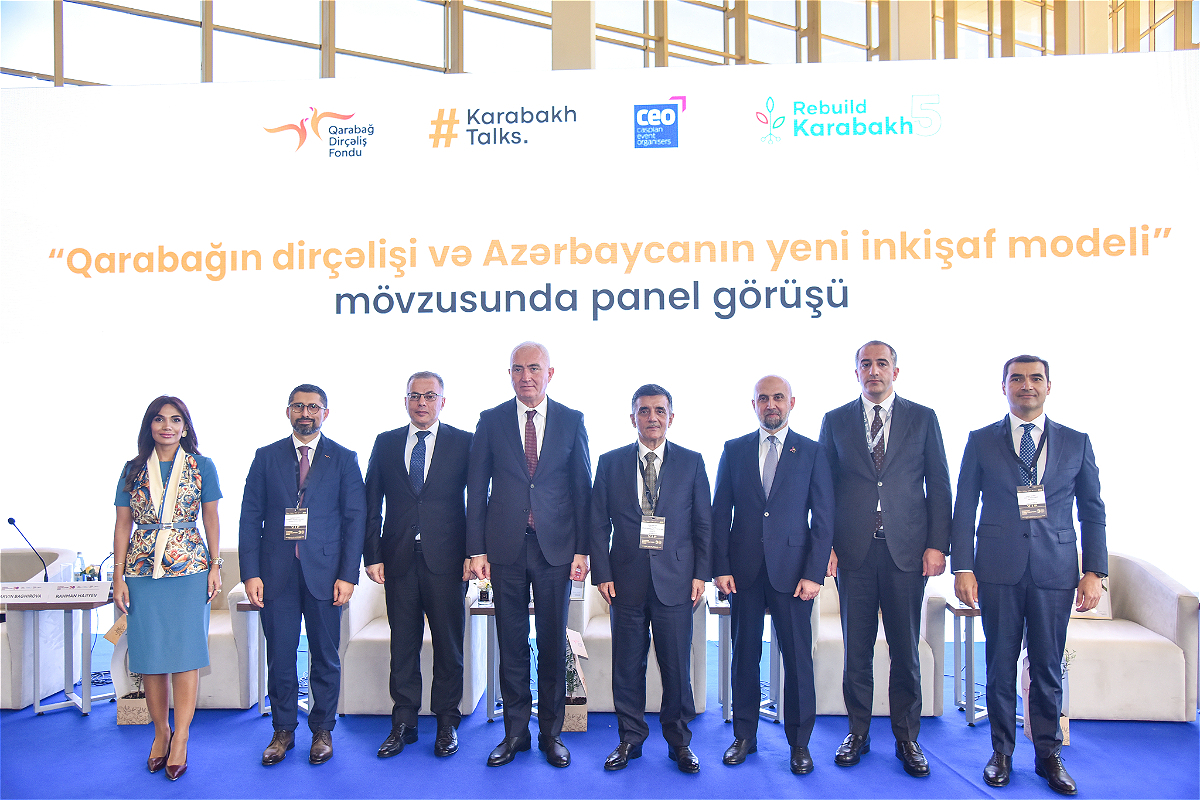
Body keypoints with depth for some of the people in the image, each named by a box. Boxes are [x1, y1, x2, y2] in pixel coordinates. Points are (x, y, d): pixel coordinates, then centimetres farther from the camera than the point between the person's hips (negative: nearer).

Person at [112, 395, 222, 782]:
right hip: (143, 570, 2)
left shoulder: (201, 467, 3)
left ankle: (180, 739, 6)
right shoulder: (133, 470, 8)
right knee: (150, 653, 5)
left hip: (189, 569, -2)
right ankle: (161, 733, 20)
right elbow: (123, 525, 8)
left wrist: (215, 566, 1)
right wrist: (118, 576, 3)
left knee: (185, 651, -3)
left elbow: (211, 519, 6)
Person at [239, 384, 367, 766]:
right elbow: (251, 517, 5)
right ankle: (283, 731, 25)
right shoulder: (266, 457, 8)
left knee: (325, 656, 7)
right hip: (276, 573, 1)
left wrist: (348, 575, -7)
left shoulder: (344, 459, 3)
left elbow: (355, 519, 0)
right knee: (279, 656, 7)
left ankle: (322, 731, 23)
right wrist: (251, 573, -4)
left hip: (324, 572, -1)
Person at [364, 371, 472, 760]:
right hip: (399, 560, 2)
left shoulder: (464, 443, 2)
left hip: (446, 560, -2)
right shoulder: (386, 443, 9)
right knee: (403, 643, 10)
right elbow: (372, 505, 9)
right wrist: (372, 555, 2)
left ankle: (447, 723, 21)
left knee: (449, 644, 6)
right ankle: (403, 723, 23)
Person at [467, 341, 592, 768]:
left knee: (553, 645, 8)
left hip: (556, 548, 0)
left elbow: (583, 488, 4)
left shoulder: (572, 421, 4)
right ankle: (515, 732, 24)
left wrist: (582, 549, -2)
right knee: (511, 644, 9)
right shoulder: (491, 421, 4)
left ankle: (551, 732, 24)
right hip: (507, 548, 0)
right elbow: (476, 489, 4)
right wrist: (477, 549, -1)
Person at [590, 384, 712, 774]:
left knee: (677, 665, 4)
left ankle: (679, 741, 23)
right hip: (627, 580, 1)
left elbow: (703, 524, 6)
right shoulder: (610, 462, 6)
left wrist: (701, 574, -1)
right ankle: (630, 739, 25)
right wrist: (602, 574, -2)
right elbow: (599, 524, 5)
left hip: (675, 579, 0)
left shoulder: (691, 462, 5)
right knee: (627, 665, 8)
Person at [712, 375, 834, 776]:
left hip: (793, 570, -1)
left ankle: (799, 742, 20)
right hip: (743, 569, 1)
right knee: (744, 654, 9)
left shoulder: (812, 452, 3)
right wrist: (720, 567, -2)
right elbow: (720, 513, 6)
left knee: (798, 657, 4)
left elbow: (823, 518, 0)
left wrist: (814, 574, -7)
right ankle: (745, 736, 24)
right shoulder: (734, 450, 7)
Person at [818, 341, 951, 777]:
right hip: (853, 550, 1)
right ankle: (858, 732, 22)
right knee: (856, 648, 8)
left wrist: (937, 544, -3)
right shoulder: (835, 421, 7)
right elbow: (824, 489, 6)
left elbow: (939, 486, 5)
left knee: (905, 650, 7)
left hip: (907, 549, 0)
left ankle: (907, 738, 21)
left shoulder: (922, 418, 6)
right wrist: (826, 544, -2)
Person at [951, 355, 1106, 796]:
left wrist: (1094, 572, 1)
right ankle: (1002, 752, 21)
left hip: (1055, 570, 1)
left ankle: (1048, 755, 23)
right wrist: (963, 567, -4)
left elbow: (1093, 512, 9)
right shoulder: (982, 441, 5)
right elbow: (964, 508, 3)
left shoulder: (1076, 442, 8)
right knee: (1000, 664, 7)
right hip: (998, 570, -1)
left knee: (1048, 668, 8)